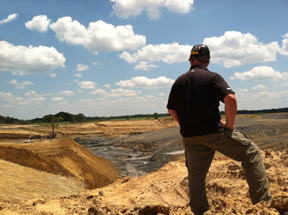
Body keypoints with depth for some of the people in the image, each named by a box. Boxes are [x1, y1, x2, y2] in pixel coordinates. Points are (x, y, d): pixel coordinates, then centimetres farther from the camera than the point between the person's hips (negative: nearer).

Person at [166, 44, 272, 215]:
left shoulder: (179, 81, 10)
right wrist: (229, 125, -10)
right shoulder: (213, 77, -6)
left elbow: (172, 110, 16)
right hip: (213, 131, -4)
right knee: (252, 153, 8)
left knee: (196, 175, 13)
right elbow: (230, 99, -22)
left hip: (190, 137, 5)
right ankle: (262, 198, 4)